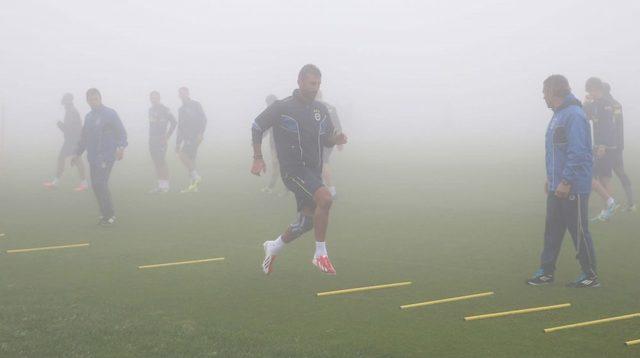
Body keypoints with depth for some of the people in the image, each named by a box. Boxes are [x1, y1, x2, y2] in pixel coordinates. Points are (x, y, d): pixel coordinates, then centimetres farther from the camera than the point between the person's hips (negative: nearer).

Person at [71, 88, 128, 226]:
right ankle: (106, 214, 16)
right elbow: (84, 137, 26)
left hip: (106, 156, -7)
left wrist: (121, 147, -25)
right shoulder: (88, 116, 16)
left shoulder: (110, 114, -5)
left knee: (100, 184, -15)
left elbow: (121, 132, -9)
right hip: (93, 157, 7)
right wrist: (78, 154, 27)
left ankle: (109, 215, -7)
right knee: (96, 186, 7)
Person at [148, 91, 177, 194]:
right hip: (152, 139, 8)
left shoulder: (164, 109, -8)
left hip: (161, 139, -8)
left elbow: (174, 122, -11)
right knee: (156, 163, 9)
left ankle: (165, 186, -3)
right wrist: (150, 137, 12)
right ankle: (161, 185, 14)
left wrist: (167, 136, -12)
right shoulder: (151, 110, 15)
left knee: (161, 162, -8)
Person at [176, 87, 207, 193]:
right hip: (187, 138, 7)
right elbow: (180, 127, 23)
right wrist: (178, 143, 19)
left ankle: (196, 177, -19)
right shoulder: (182, 109, 21)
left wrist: (200, 133, -21)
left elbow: (203, 119, -8)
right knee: (190, 159, 3)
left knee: (182, 154, -22)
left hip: (195, 136, -7)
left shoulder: (196, 105, 0)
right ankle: (193, 186, 4)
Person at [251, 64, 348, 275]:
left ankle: (273, 247, 35)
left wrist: (337, 139, -6)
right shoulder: (282, 107, -8)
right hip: (293, 169, -7)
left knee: (307, 221, 10)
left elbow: (326, 139, 17)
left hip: (313, 170, 7)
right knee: (325, 199, -29)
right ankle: (320, 255, -18)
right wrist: (258, 158, -4)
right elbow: (256, 127, 1)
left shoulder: (321, 110, 8)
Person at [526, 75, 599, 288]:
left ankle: (591, 276, 11)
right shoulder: (559, 115, 13)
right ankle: (547, 272, 22)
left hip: (572, 189, -10)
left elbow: (578, 153, -23)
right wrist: (551, 178, 20)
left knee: (579, 231, 0)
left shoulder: (574, 116, -18)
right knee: (552, 230, 13)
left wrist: (566, 182, -22)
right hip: (556, 188, 10)